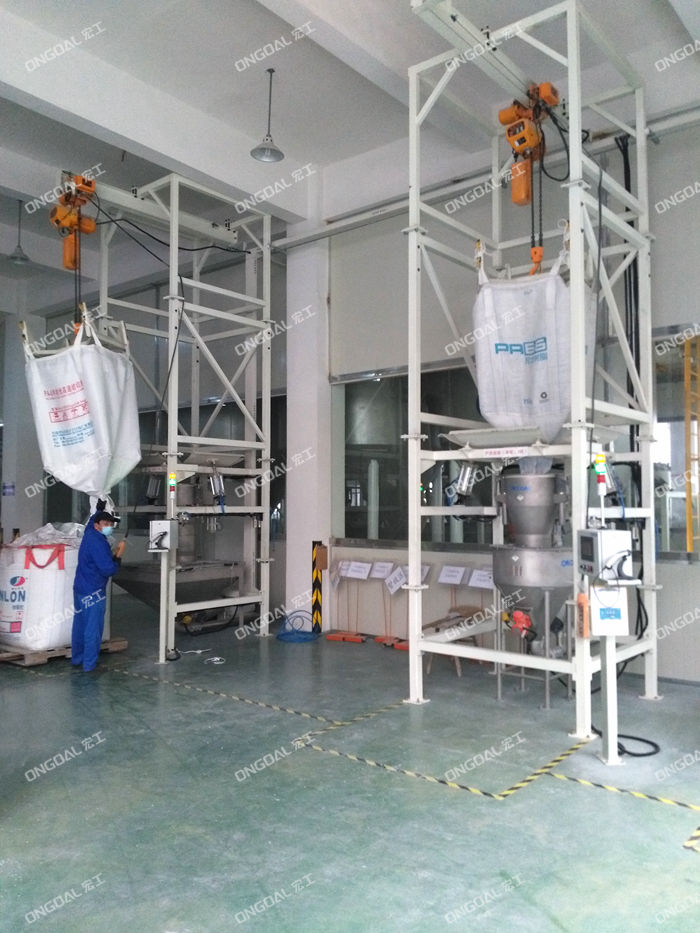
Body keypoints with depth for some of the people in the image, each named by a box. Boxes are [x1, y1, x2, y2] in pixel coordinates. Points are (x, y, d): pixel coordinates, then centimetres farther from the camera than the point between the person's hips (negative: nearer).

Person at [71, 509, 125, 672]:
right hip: (93, 592, -9)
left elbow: (93, 517, 28)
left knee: (80, 626, 18)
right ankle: (89, 663, 6)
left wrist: (100, 506, 37)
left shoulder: (89, 533, 5)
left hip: (79, 588, 9)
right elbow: (108, 569, -24)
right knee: (93, 628, 0)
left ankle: (76, 659, 28)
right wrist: (119, 554, -13)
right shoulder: (98, 542, -22)